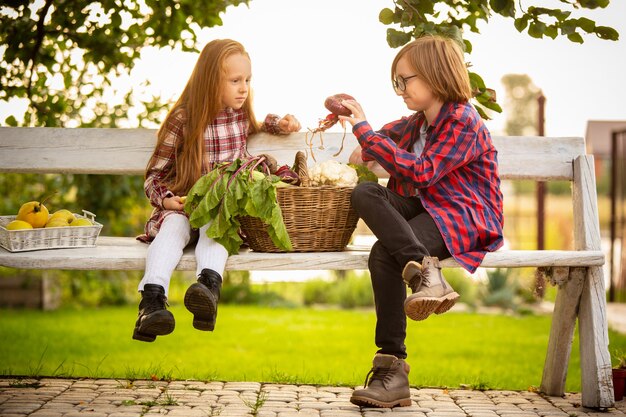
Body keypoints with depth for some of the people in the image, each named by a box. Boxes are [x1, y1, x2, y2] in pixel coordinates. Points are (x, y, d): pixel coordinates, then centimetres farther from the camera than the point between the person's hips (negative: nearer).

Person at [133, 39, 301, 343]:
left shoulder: (242, 115, 11)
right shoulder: (183, 119, -1)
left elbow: (254, 127, 40)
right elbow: (154, 175, 5)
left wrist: (279, 124, 20)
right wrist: (165, 199, -15)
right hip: (184, 206, -1)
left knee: (215, 224, -34)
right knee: (173, 225, -35)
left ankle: (209, 285, -62)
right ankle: (152, 300, -53)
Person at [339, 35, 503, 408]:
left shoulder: (463, 122, -10)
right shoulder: (419, 122, 18)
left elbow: (421, 172, -20)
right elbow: (393, 132, 42)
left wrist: (366, 133, -18)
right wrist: (367, 149, 19)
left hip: (464, 216, -8)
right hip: (422, 207, 8)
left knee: (385, 254, -31)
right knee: (364, 193, -22)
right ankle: (422, 267, -38)